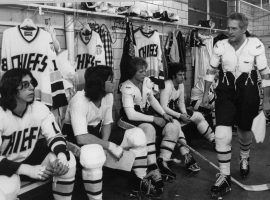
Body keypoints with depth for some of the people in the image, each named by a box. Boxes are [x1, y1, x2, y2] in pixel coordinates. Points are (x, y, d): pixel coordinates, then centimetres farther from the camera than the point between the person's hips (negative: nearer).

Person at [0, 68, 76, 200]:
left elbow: (54, 136, -8)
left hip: (29, 158, 5)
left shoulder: (39, 109, -9)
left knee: (68, 160, -18)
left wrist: (62, 156, -31)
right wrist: (28, 170, -37)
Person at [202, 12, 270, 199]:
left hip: (248, 93, 0)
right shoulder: (220, 45, -6)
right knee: (222, 134, -13)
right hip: (226, 92, 1)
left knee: (245, 131, 17)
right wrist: (206, 93, 7)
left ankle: (244, 159, 51)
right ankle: (225, 177, 0)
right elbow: (211, 70, 6)